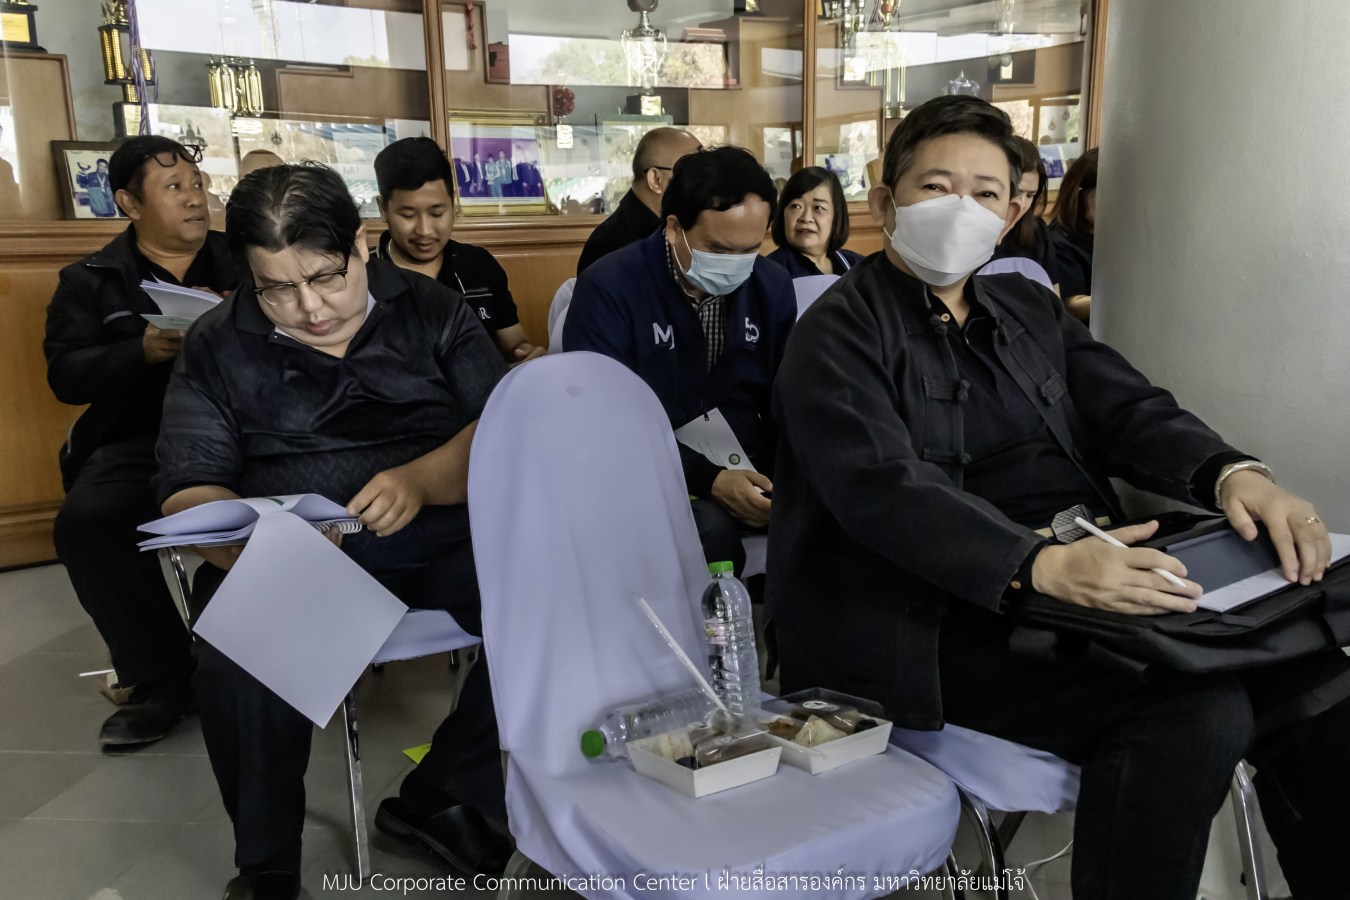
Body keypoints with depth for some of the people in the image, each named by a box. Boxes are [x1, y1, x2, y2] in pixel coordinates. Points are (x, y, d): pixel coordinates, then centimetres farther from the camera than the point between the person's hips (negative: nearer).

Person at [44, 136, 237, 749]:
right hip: (141, 441, 1)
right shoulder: (90, 281, 14)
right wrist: (145, 350, -16)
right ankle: (164, 677, -8)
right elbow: (66, 375, 2)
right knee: (84, 521, -26)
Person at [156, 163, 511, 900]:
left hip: (441, 536, 1)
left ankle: (442, 795, -2)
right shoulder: (218, 346, 6)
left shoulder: (431, 312, 7)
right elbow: (189, 490, -2)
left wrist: (421, 480, -24)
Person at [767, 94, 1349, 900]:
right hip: (962, 619, -6)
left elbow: (1130, 407, 8)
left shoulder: (1031, 309, 20)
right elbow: (883, 489, -18)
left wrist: (1232, 472, -14)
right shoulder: (838, 335, -2)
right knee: (1197, 713, -25)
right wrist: (1040, 565, -32)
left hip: (1092, 586, 7)